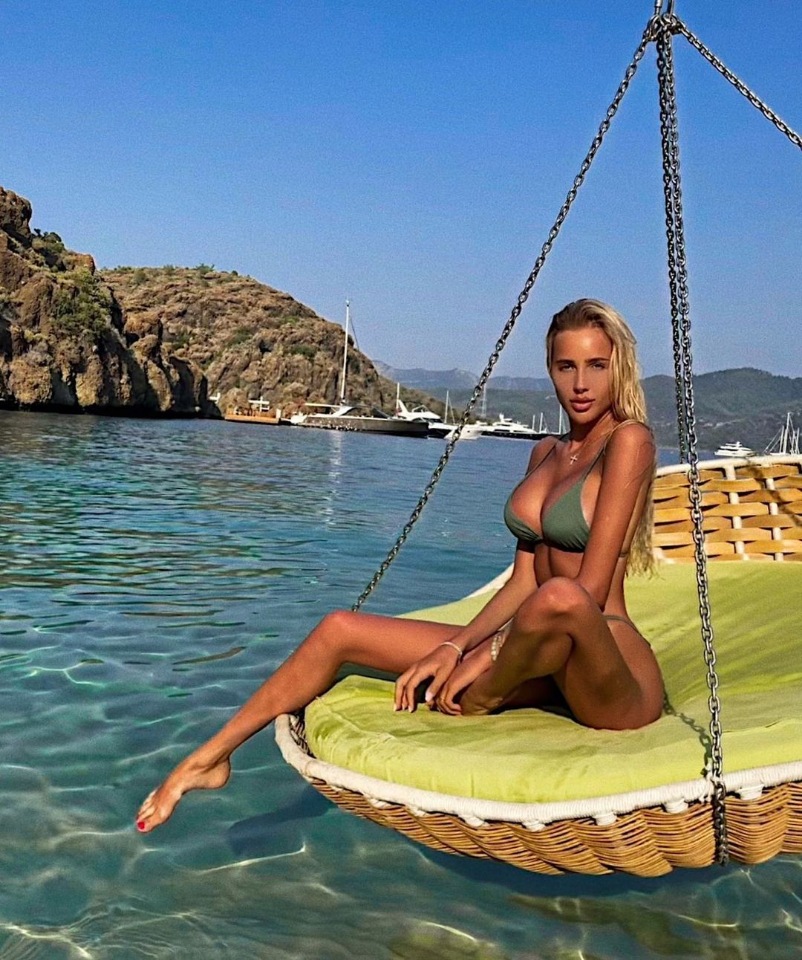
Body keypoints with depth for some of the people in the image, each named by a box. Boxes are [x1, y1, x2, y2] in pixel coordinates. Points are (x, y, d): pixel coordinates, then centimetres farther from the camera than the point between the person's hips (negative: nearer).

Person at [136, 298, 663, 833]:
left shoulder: (629, 440, -10)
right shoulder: (547, 452, 13)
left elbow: (588, 589, -17)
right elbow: (522, 581, 10)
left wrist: (480, 657, -16)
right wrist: (455, 647, -3)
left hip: (614, 678, -7)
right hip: (545, 668, 7)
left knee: (558, 599, -43)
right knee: (339, 630, 1)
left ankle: (470, 712, -12)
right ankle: (210, 759, 13)